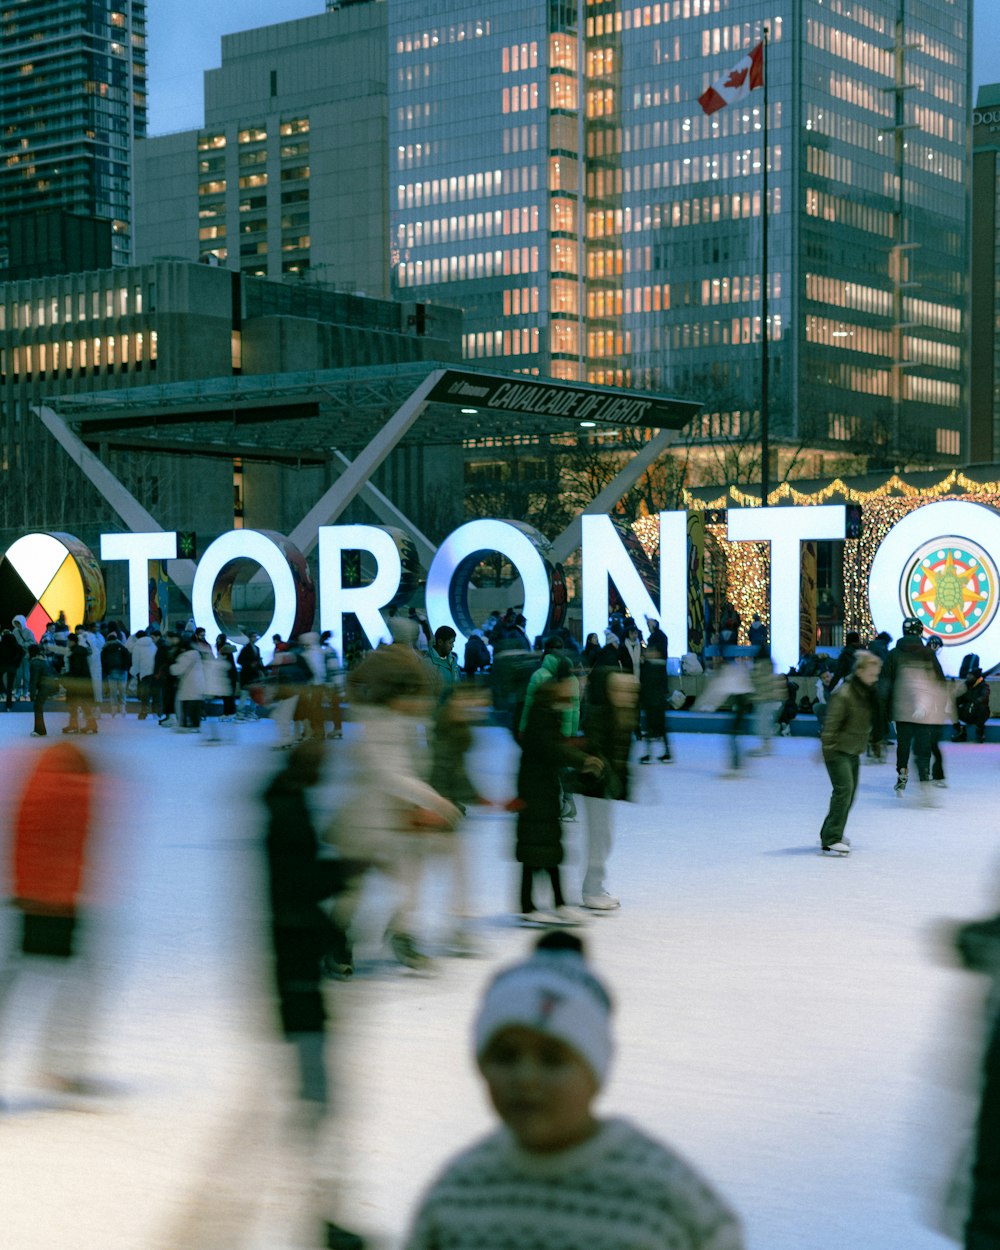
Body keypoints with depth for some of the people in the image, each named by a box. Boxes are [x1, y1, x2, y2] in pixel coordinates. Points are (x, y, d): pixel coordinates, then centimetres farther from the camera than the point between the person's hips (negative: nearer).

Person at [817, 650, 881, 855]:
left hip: (853, 750, 9)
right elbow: (831, 723, -20)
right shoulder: (844, 694, -20)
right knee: (844, 789, -17)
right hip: (838, 750, -9)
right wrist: (827, 748, -22)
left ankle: (830, 833, 27)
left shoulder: (869, 693, 8)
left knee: (850, 792, 13)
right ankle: (830, 840, -16)